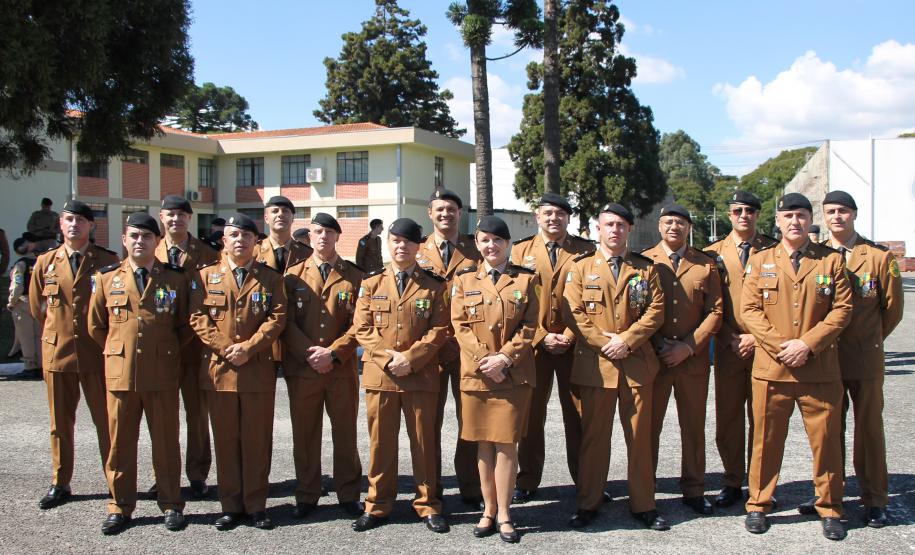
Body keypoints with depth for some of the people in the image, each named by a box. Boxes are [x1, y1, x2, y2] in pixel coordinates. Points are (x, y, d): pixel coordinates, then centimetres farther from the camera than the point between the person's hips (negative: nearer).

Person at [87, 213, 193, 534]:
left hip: (163, 374, -1)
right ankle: (120, 506, 21)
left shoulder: (175, 278, 2)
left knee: (166, 441, 6)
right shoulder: (107, 278, 5)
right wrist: (118, 350, 14)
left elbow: (185, 325, 9)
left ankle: (171, 505, 18)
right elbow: (96, 325, 15)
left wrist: (167, 351, 7)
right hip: (120, 373, 1)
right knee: (120, 442, 8)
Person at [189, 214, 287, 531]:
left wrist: (248, 347, -13)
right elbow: (198, 318, 1)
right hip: (218, 370, 1)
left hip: (259, 371, -1)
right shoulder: (207, 276, 8)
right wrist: (225, 349, -10)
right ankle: (230, 506, 17)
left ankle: (256, 505, 14)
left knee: (257, 441, 4)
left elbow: (277, 318, -2)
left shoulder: (271, 278, 7)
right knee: (225, 440, 7)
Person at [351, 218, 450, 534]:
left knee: (424, 442, 6)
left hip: (421, 375, -1)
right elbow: (362, 328, 2)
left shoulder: (434, 285, 4)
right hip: (379, 374, 1)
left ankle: (428, 505, 18)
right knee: (381, 442, 8)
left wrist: (411, 358, -13)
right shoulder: (371, 283, 8)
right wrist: (387, 359, -11)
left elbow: (439, 330, -2)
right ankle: (378, 506, 20)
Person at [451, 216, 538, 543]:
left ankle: (503, 514, 9)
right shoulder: (464, 279, 7)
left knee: (506, 443, -1)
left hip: (514, 374, -1)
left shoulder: (525, 279, 5)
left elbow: (529, 326, 0)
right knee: (483, 442, 8)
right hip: (475, 372, 1)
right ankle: (489, 510, 20)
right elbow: (460, 326, 1)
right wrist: (484, 360, -11)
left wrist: (505, 358, -12)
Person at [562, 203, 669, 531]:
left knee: (640, 436, 6)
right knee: (594, 437, 5)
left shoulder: (645, 268, 10)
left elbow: (656, 310, 1)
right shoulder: (581, 268, 7)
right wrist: (604, 342, -11)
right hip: (595, 364, -1)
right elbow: (573, 313, -2)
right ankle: (588, 504, 16)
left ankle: (643, 505, 17)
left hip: (638, 363, 1)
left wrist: (626, 340, -11)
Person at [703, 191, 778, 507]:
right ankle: (733, 483, 16)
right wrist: (732, 340, -7)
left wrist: (757, 337, -8)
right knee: (728, 418, 5)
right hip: (728, 349, 1)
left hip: (765, 347, -1)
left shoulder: (773, 250, 5)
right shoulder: (713, 254, 7)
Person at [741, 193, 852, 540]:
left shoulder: (832, 261, 6)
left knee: (826, 440, 6)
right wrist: (780, 345, -11)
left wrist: (807, 344, -12)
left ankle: (830, 509, 22)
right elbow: (749, 310, 1)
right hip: (771, 368, 0)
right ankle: (758, 505, 20)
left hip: (821, 369, 0)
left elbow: (842, 309, -1)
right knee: (766, 440, 7)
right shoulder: (760, 261, 7)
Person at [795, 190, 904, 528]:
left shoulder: (880, 257, -1)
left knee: (869, 428, 5)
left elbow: (892, 308, 6)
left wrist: (870, 340, 11)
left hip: (866, 359, -2)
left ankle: (874, 500, 16)